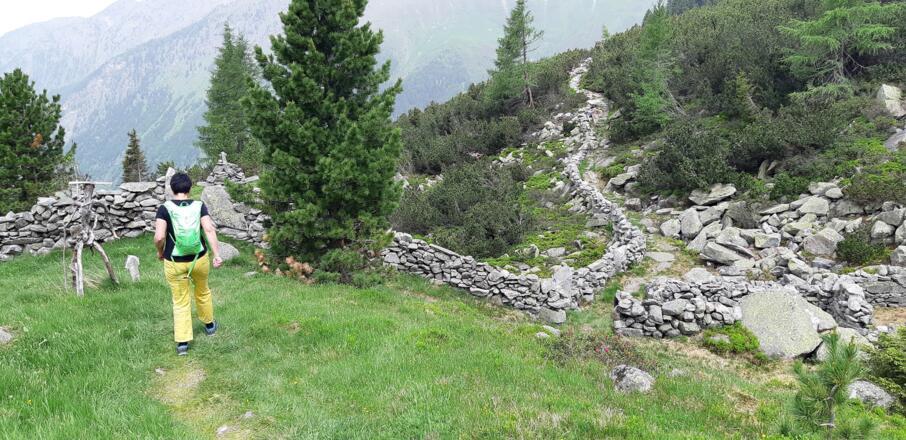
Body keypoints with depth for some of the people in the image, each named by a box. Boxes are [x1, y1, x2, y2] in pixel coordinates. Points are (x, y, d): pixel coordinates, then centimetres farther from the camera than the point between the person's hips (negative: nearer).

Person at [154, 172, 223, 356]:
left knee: (180, 302, 10)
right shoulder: (199, 206, -6)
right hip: (199, 259, 2)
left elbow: (159, 237, -19)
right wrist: (217, 255, -21)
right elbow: (210, 229, -19)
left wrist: (160, 252, 1)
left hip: (174, 263, -2)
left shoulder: (165, 208, -11)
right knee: (202, 291, 26)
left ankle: (182, 343, 8)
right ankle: (209, 325, 45)